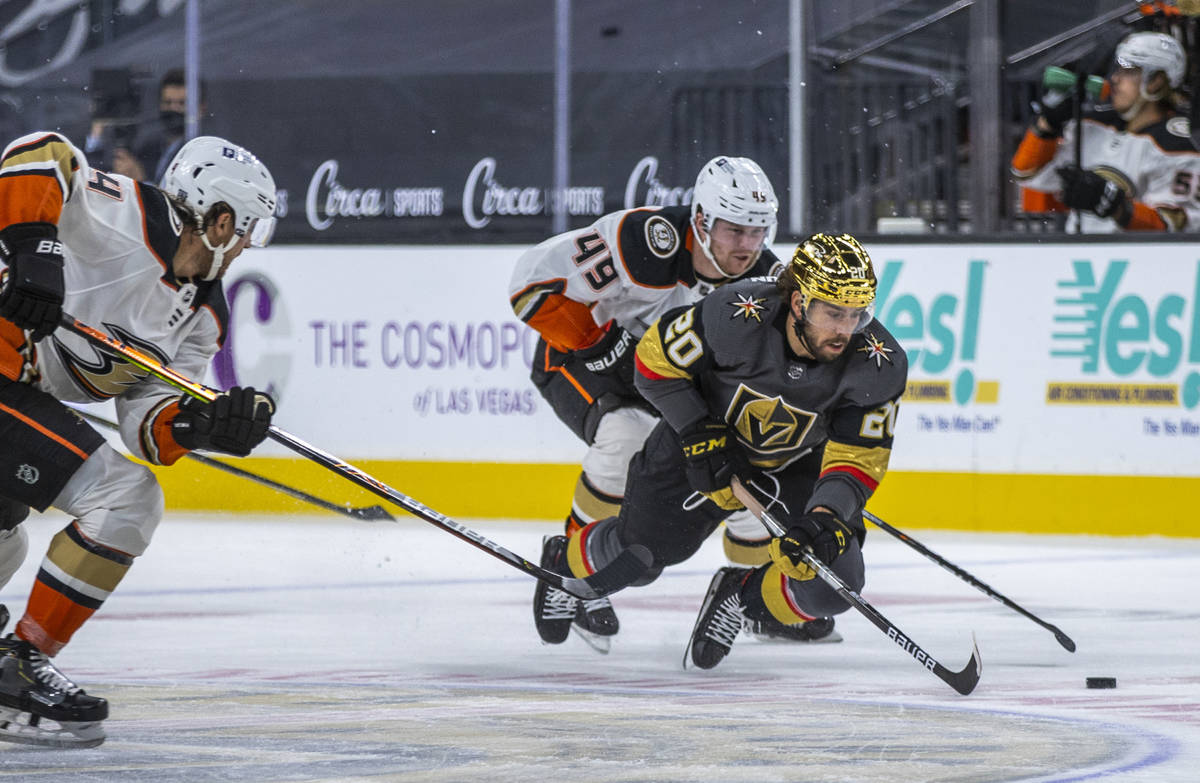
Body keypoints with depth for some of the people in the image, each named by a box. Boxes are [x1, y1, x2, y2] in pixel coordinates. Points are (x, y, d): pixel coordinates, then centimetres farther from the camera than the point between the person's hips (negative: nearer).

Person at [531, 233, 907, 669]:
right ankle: (565, 563, 45)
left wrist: (826, 519, -38)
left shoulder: (880, 366, -30)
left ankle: (742, 598, 13)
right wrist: (699, 434, -21)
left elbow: (858, 460, -23)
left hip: (800, 465, 1)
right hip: (707, 440, -1)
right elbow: (656, 360, -18)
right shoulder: (738, 317, -35)